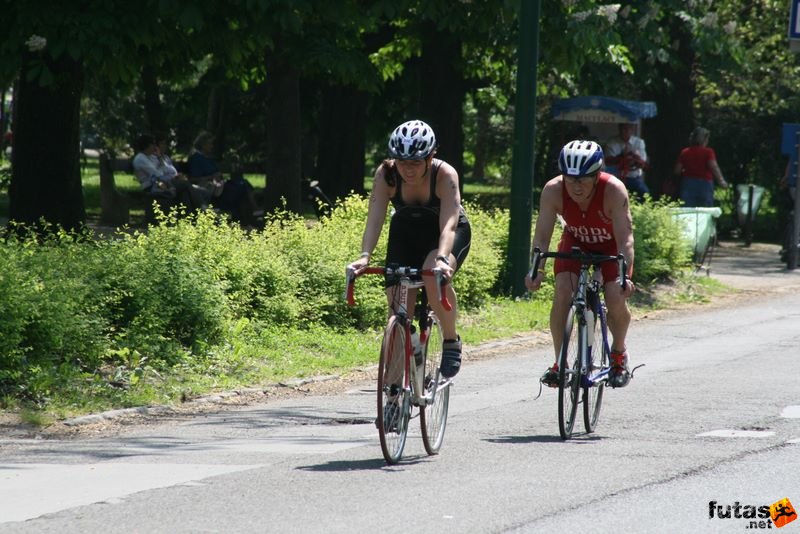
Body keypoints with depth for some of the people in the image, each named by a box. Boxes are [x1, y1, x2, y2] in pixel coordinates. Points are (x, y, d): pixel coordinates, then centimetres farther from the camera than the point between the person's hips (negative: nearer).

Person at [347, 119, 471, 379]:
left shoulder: (445, 175, -31)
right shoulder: (386, 175, -25)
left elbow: (448, 224, -41)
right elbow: (374, 219, -31)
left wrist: (442, 258, -59)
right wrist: (364, 256, -48)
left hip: (447, 235, -3)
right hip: (406, 233, 3)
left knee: (434, 276, -35)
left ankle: (452, 341, -13)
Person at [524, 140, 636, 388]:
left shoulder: (614, 190, -36)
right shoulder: (553, 191, -30)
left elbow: (625, 238, -39)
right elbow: (542, 235, -29)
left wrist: (625, 275, -52)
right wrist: (537, 270, -45)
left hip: (610, 244, -2)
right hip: (575, 241, 2)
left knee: (616, 299, -19)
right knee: (563, 291, -22)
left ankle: (619, 353, 10)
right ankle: (560, 362, -10)